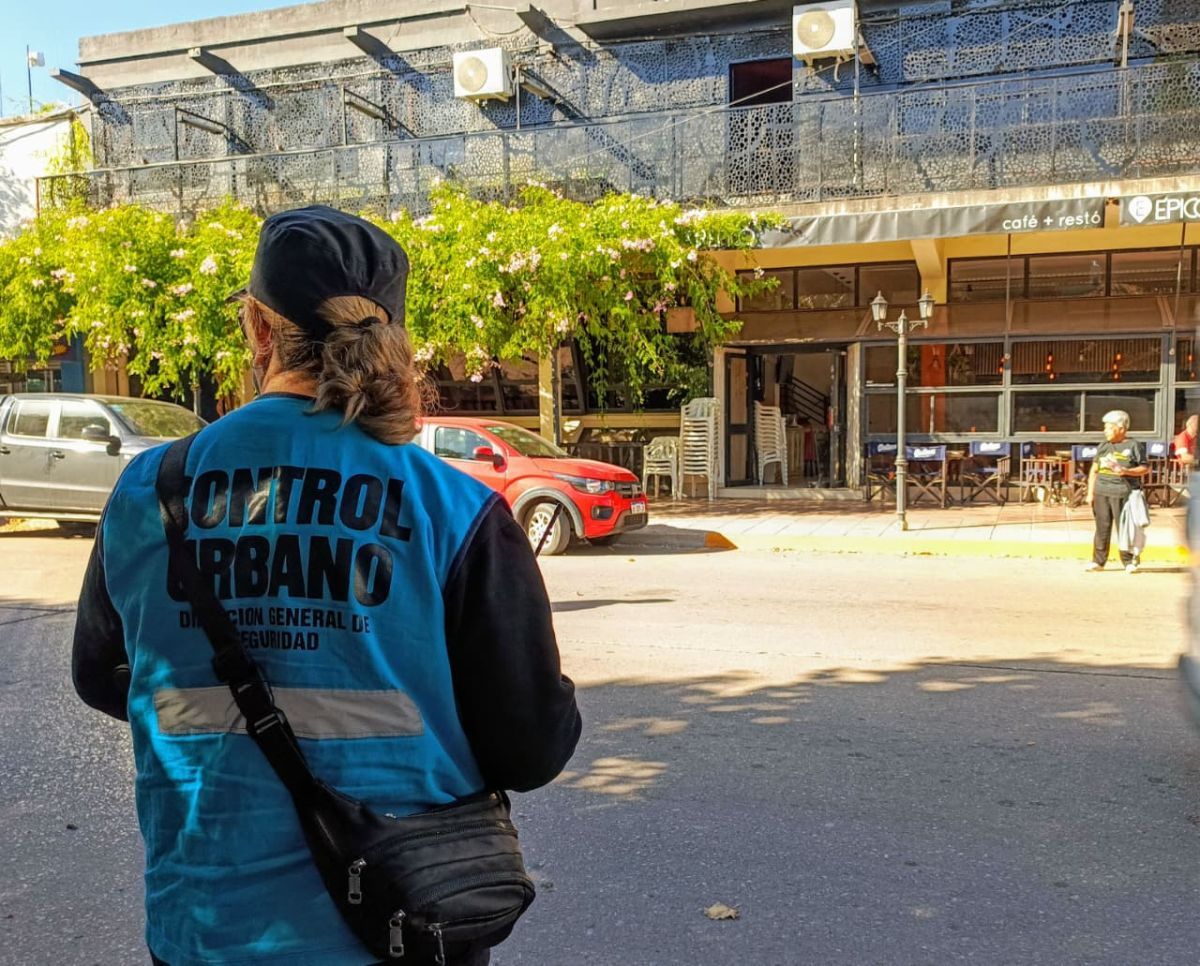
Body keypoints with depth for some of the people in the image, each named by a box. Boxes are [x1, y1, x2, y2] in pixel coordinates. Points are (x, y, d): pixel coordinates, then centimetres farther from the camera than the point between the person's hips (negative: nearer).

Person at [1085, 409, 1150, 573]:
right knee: (1102, 527, 5)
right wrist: (1090, 493, 9)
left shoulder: (1134, 446, 2)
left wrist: (1126, 471, -16)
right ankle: (1098, 561, 10)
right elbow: (1094, 470, 16)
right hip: (1101, 492, 4)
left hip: (1123, 493, -4)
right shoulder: (1103, 447, 15)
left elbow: (1145, 468, 1)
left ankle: (1129, 561, 5)